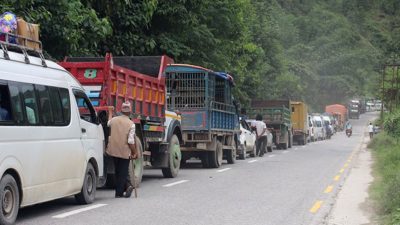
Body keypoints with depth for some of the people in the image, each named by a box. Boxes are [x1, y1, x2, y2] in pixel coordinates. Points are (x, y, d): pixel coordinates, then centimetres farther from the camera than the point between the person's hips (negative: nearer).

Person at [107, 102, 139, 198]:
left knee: (118, 172, 17)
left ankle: (127, 185, 4)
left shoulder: (114, 120, 0)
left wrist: (110, 112, 43)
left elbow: (108, 123, 27)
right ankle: (119, 192, 7)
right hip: (125, 152, -3)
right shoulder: (131, 124, -13)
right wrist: (135, 152, -3)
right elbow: (131, 141, -16)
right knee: (123, 172, 7)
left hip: (113, 150, 3)